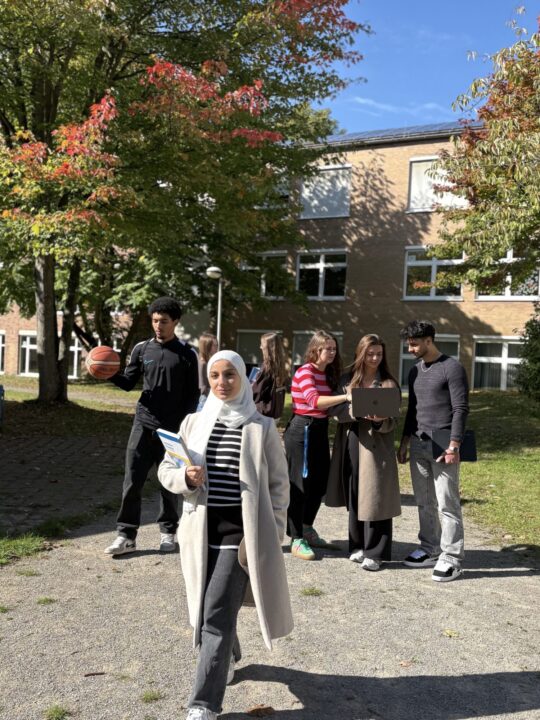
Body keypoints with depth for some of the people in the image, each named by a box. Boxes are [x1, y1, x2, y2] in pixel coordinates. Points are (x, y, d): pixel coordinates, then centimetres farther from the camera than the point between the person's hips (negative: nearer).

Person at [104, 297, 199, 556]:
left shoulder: (187, 354, -2)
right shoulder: (142, 349, 5)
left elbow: (193, 395, -1)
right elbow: (128, 383, 10)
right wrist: (111, 374, -10)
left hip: (172, 429, -2)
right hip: (143, 424, 2)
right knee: (132, 481, -1)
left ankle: (168, 532, 23)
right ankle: (126, 535, 8)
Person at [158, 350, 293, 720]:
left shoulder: (262, 428, -4)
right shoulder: (194, 422, 5)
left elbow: (279, 484, 1)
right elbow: (166, 470, 8)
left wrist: (273, 534, -1)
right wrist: (186, 478, -14)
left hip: (241, 531, -4)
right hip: (202, 530, 4)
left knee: (218, 615, -8)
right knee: (208, 609, 17)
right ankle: (226, 657, 47)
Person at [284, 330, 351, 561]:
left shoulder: (328, 373, 13)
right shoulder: (304, 372, -13)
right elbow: (315, 401, -29)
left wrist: (344, 404, -3)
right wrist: (346, 397, -36)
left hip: (320, 430, 9)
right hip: (302, 430, -8)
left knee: (319, 483, 15)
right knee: (299, 484, -1)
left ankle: (307, 530, 33)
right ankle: (297, 540, 8)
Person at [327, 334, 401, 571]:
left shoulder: (388, 384, 0)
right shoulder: (347, 380, 7)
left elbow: (392, 422, -3)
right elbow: (337, 412, -1)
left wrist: (380, 420, -25)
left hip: (376, 447, -3)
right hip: (350, 445, 3)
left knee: (374, 498, -2)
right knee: (354, 498, 11)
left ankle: (375, 553, 8)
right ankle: (358, 546, 25)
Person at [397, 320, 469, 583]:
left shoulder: (452, 368, -7)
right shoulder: (415, 371, 15)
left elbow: (461, 409, -11)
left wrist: (453, 445, -17)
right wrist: (404, 442, 17)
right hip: (418, 445, 7)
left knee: (447, 504, -4)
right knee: (424, 503, 11)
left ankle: (451, 559, 3)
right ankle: (430, 550, 21)